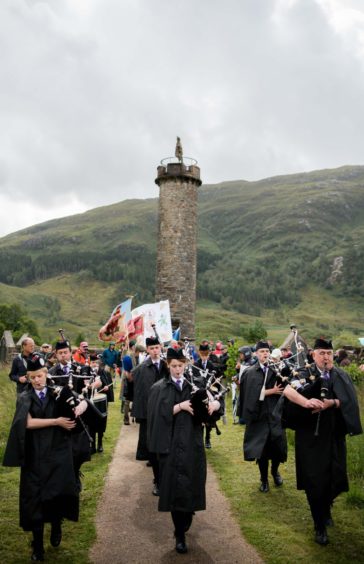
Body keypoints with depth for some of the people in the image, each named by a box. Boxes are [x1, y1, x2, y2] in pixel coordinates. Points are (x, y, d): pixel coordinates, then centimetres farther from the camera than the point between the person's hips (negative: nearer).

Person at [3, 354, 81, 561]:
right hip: (35, 457, 0)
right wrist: (56, 422, -17)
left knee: (58, 493, -12)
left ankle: (56, 525, 22)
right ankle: (38, 546, 21)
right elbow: (28, 422, -13)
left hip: (57, 453, 0)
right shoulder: (25, 398, 1)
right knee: (35, 499, 3)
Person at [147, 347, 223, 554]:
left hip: (192, 444, 2)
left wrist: (214, 403, -23)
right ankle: (180, 535, 13)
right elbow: (160, 414, -11)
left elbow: (218, 401, -1)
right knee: (176, 488, 1)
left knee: (191, 486, 8)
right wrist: (180, 406, -21)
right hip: (171, 445, -2)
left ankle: (185, 522, 33)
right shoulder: (159, 388, 0)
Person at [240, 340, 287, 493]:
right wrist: (270, 391, -15)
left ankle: (274, 471, 32)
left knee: (278, 446, 2)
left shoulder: (276, 370, 3)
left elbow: (282, 389, -5)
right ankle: (264, 479, 23)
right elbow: (252, 394, -12)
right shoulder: (250, 373, -1)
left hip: (275, 414, 1)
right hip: (259, 415, -1)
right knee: (261, 448, 4)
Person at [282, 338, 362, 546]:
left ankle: (326, 507, 39)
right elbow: (288, 390, -23)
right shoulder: (307, 375, -5)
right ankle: (320, 526, 18)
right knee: (315, 480, 0)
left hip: (334, 436, 3)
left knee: (336, 478, 6)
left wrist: (332, 402, -24)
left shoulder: (342, 376, 5)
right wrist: (306, 402, -40)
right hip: (311, 437, -3)